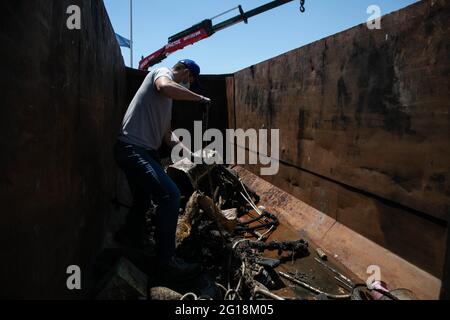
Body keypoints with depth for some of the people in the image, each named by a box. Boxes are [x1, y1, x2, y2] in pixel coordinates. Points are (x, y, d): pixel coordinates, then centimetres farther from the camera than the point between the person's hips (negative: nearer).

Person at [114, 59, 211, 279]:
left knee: (144, 200, 23)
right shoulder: (162, 72, -1)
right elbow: (166, 87, -28)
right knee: (170, 195, -19)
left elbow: (167, 135, 22)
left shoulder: (167, 100, 24)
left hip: (143, 151, 11)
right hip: (132, 149, -11)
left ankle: (130, 240, 45)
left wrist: (191, 154, 15)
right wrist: (200, 98, -14)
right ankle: (166, 260, -9)